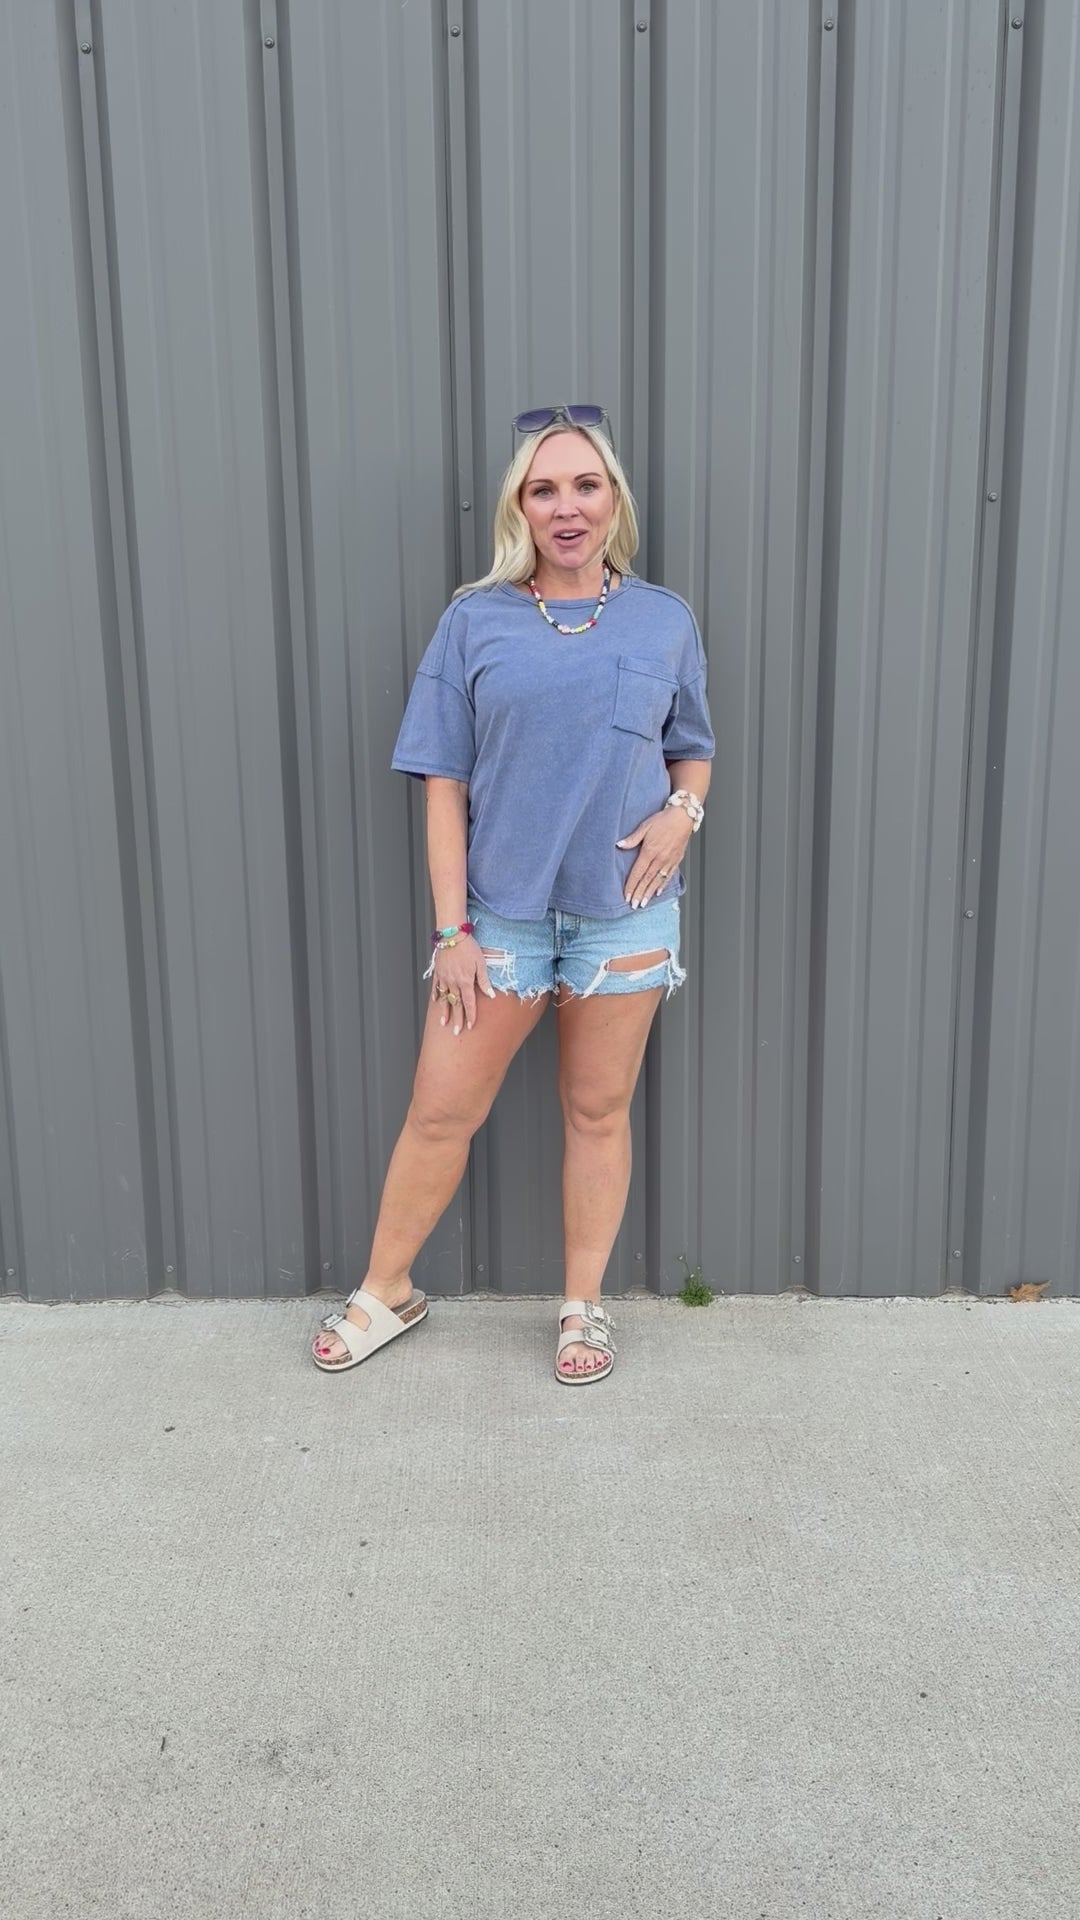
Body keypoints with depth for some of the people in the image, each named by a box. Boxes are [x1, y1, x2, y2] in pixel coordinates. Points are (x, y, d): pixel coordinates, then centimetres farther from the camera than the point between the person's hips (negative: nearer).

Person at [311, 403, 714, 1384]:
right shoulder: (475, 622, -1)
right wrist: (452, 929, -6)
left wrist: (683, 809, -8)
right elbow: (444, 784, -2)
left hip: (625, 911, 1)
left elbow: (693, 749, 15)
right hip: (501, 910, 0)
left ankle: (584, 1305, 28)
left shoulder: (665, 620, 3)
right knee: (440, 1112, 5)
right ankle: (386, 1292, 26)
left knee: (598, 1113, 11)